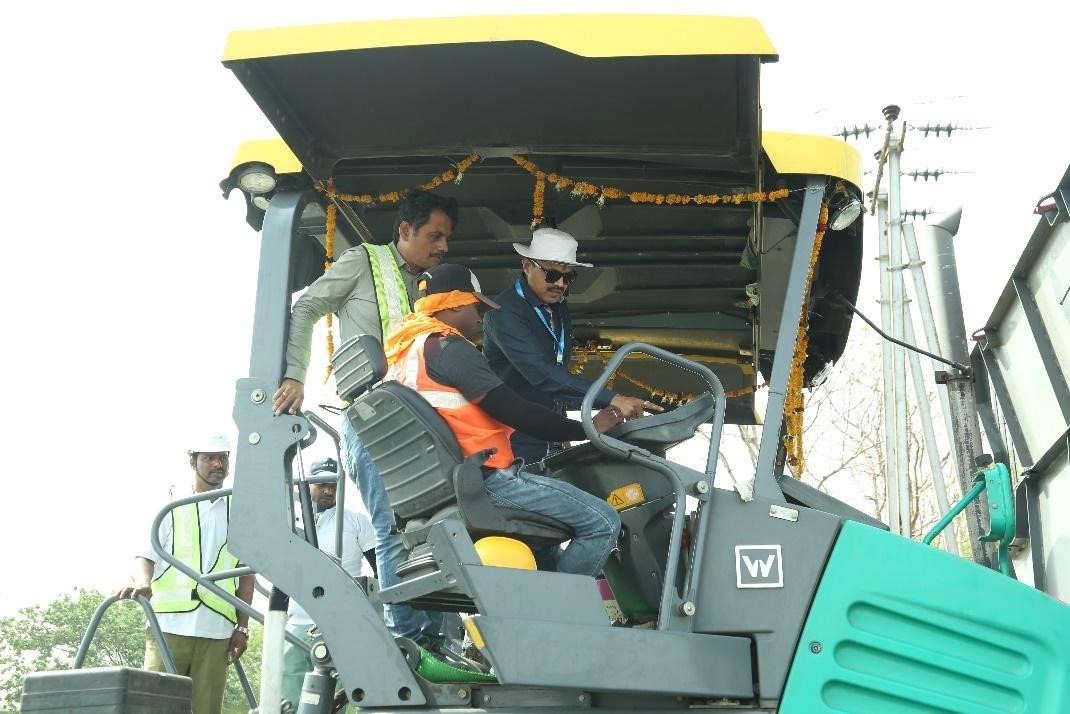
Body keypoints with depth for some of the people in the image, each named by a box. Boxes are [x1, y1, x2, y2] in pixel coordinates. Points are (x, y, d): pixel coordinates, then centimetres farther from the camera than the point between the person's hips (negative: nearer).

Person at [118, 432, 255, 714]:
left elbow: (247, 575, 16)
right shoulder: (171, 507, 10)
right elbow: (144, 557, 3)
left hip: (217, 633, 2)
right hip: (170, 626, -2)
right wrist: (142, 582, -20)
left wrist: (242, 627, 8)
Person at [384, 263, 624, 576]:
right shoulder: (446, 348, -12)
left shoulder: (400, 354, 18)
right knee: (602, 522, -11)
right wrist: (587, 428, -8)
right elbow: (513, 411, -17)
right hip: (485, 480, -11)